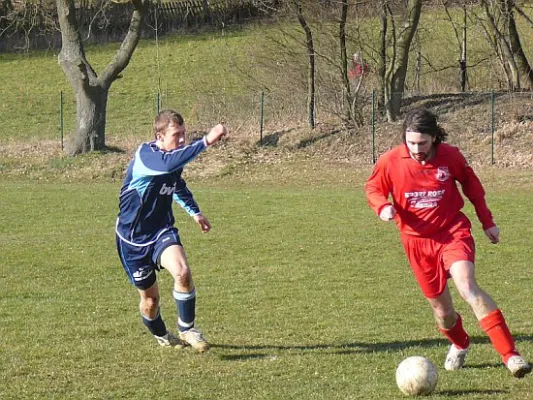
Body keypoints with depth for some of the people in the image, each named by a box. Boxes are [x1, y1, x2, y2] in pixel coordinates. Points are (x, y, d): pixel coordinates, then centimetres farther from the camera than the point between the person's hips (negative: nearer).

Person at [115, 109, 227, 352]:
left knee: (182, 272, -25)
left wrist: (194, 212, 28)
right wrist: (206, 141, -52)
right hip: (133, 238, -4)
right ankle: (161, 336, 39)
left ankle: (187, 329, -5)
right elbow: (169, 164, -48)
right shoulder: (145, 155, -24)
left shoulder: (174, 158, 0)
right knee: (150, 297, 7)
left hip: (162, 231, 4)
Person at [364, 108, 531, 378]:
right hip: (417, 241, 2)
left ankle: (510, 354, -31)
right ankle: (459, 345, 42)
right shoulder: (390, 161, -9)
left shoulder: (450, 156, -8)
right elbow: (373, 189, 7)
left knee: (467, 286, -26)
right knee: (440, 307, 6)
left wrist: (487, 222, 11)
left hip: (453, 232, -2)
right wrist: (382, 207, -15)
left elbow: (471, 185, 10)